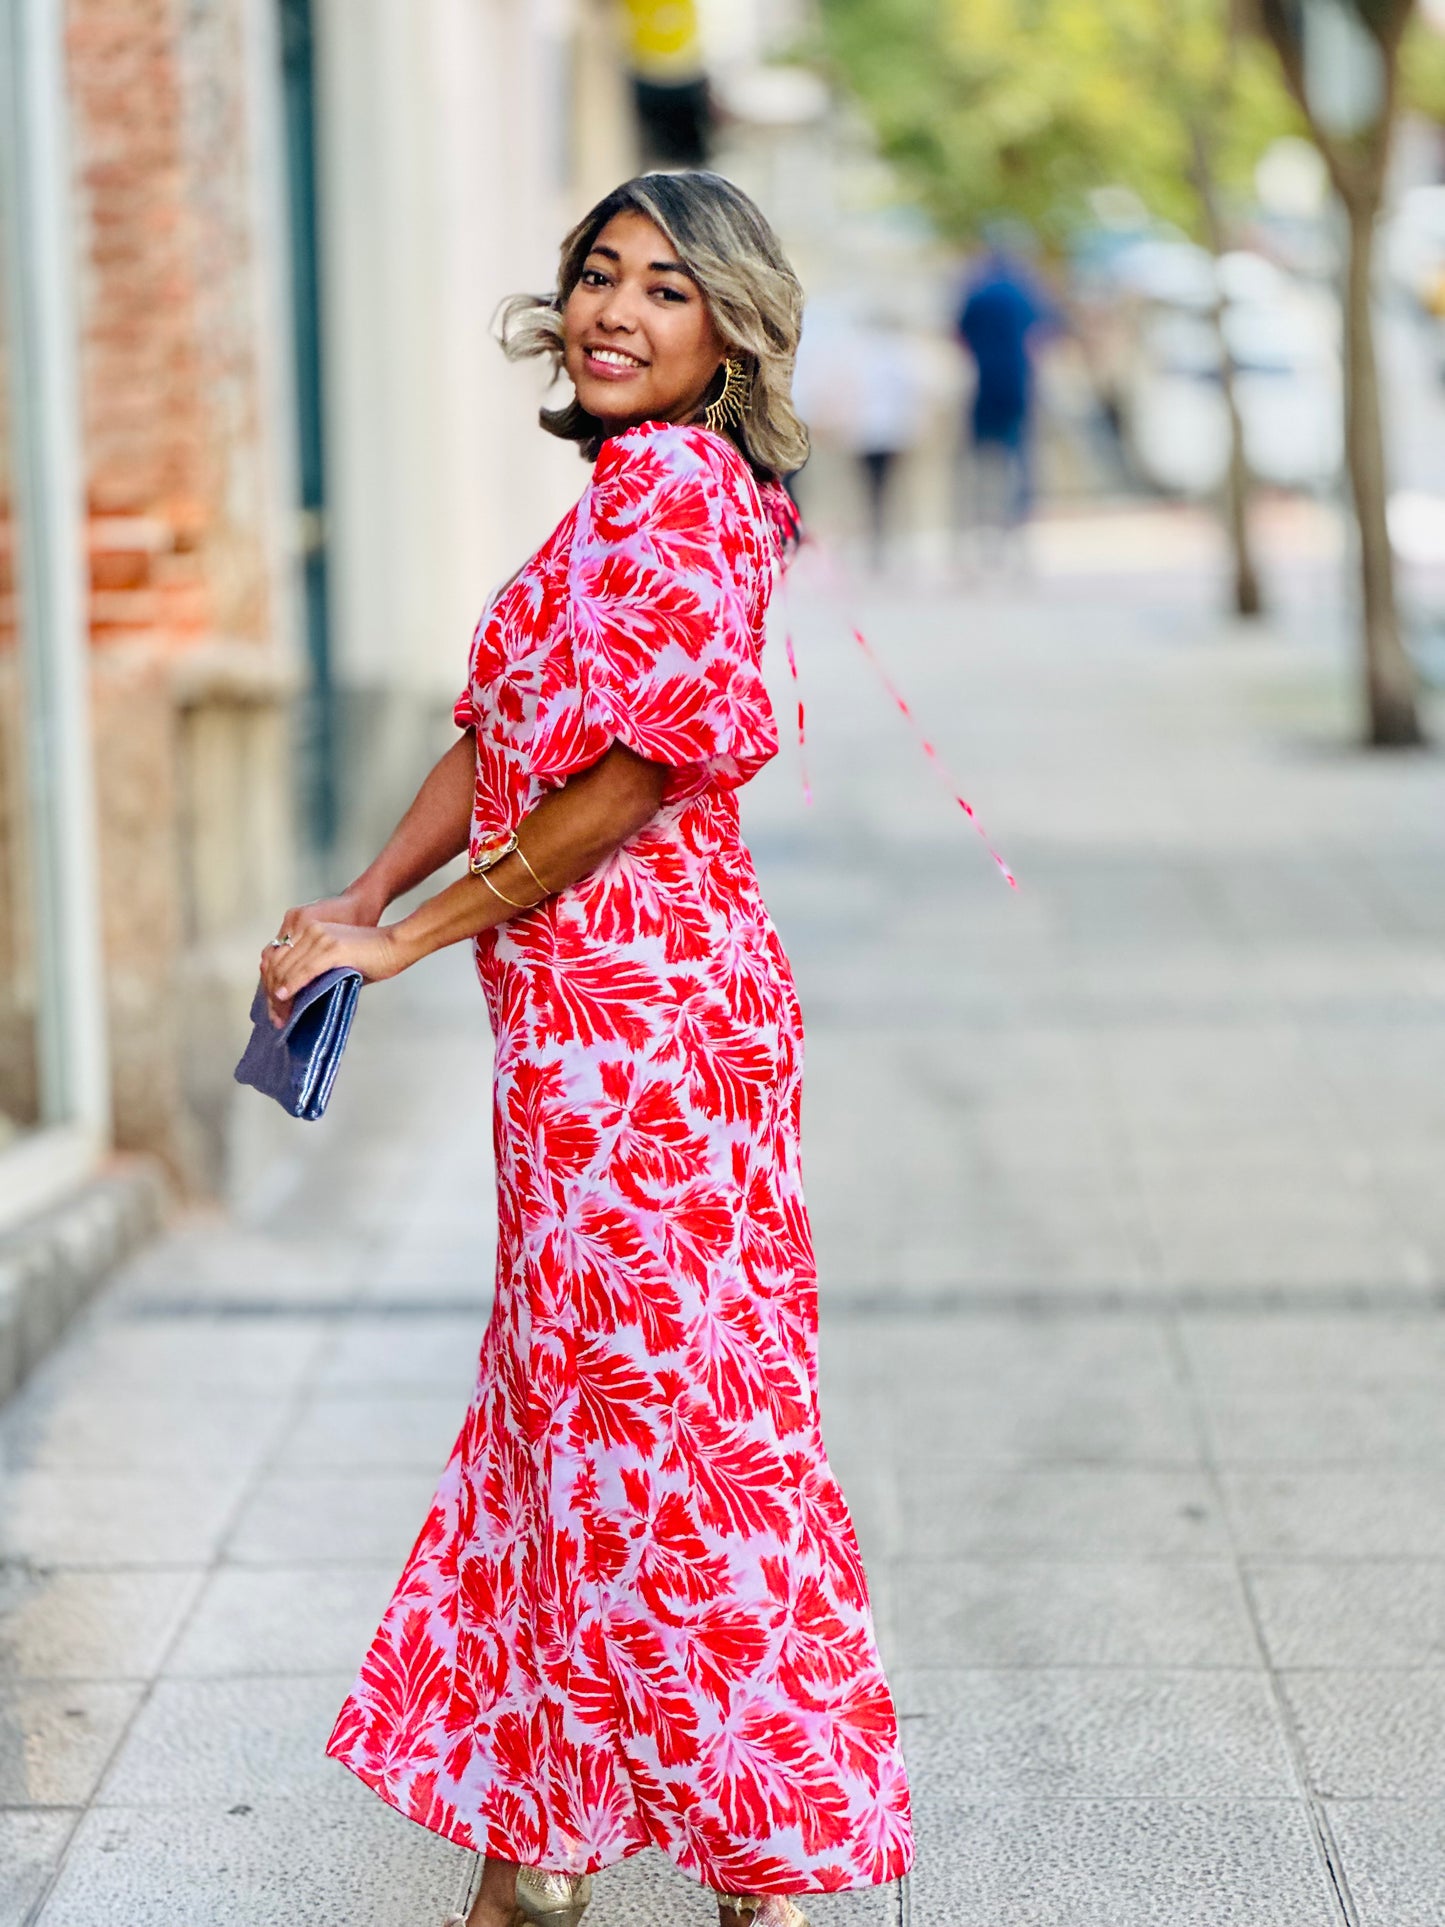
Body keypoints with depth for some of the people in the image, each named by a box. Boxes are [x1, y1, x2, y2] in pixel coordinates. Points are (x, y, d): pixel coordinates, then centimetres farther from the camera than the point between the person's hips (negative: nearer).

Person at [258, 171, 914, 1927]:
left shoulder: (668, 482, -14)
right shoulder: (642, 491, 17)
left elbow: (636, 768, -21)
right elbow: (497, 735, 16)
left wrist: (409, 933, -13)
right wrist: (359, 902, 3)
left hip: (635, 1009, -10)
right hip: (617, 1010, 10)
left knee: (646, 1399, -2)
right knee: (570, 1387, 15)